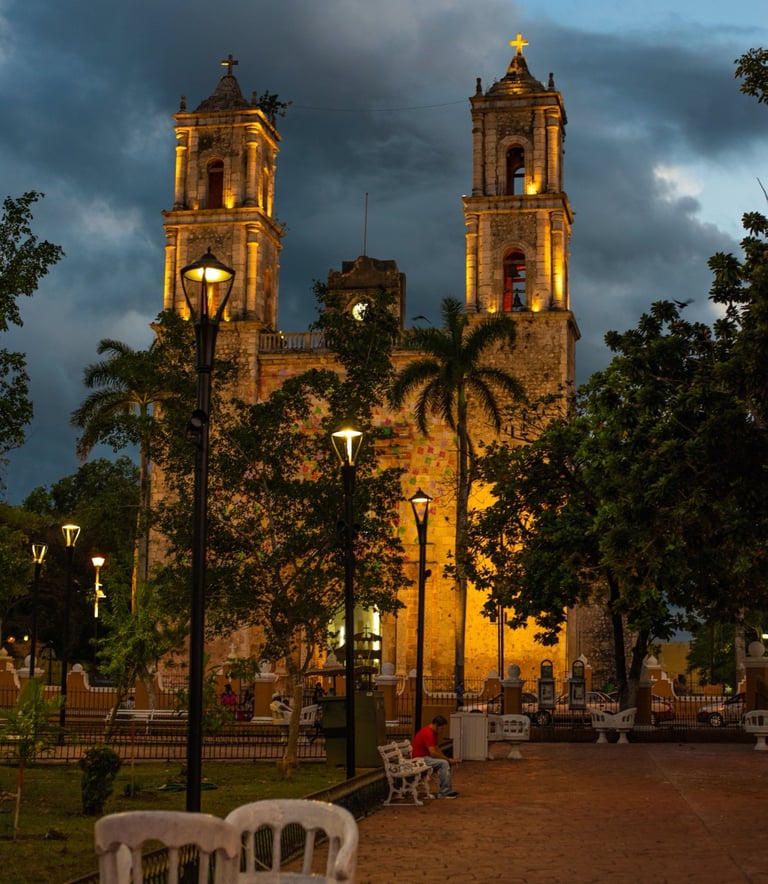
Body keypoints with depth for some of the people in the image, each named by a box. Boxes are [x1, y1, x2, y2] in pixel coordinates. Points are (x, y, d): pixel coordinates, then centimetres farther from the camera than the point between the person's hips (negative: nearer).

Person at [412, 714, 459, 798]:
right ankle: (444, 792, -17)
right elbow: (433, 753, -27)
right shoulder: (428, 733, -24)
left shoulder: (434, 732, 9)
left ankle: (448, 790, 6)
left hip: (426, 756, 11)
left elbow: (437, 749, 15)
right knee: (444, 763, -22)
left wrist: (447, 759, 0)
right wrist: (448, 759, -17)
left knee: (447, 762, 6)